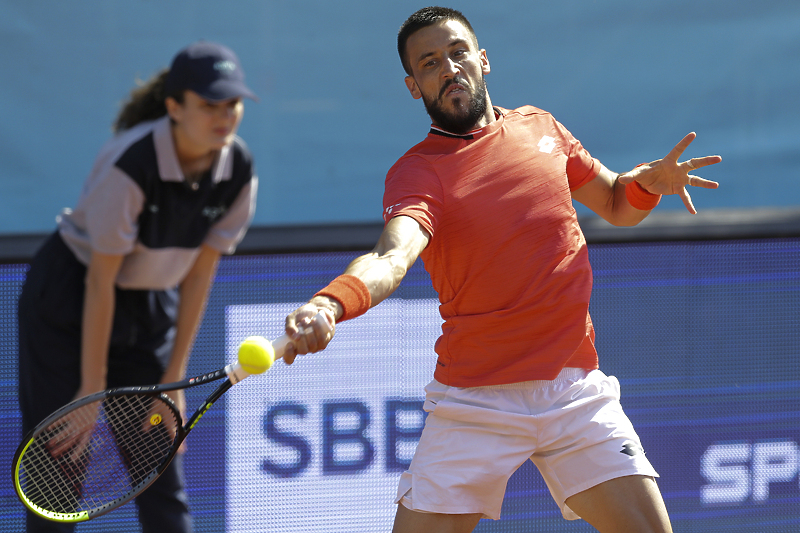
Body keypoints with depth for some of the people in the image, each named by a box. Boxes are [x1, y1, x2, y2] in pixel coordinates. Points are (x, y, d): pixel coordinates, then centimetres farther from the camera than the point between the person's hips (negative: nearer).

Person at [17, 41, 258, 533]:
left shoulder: (240, 172, -13)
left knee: (161, 466, 1)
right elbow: (100, 282, -24)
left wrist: (174, 377, -3)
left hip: (152, 307, 5)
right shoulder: (130, 166, -30)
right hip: (67, 303, -5)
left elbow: (199, 276, -5)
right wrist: (93, 387, -18)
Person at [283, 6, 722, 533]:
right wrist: (329, 304, -48)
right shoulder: (416, 173, -6)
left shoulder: (540, 128, 10)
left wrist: (647, 182, -1)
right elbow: (392, 258, -27)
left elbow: (616, 205, 23)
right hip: (475, 404, -3)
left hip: (575, 390, 3)